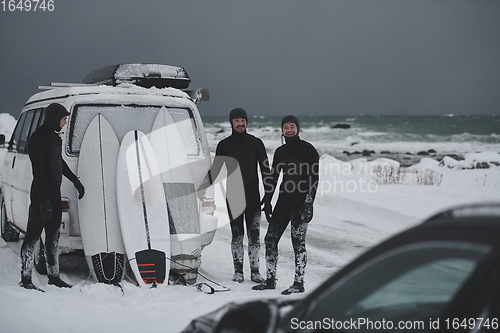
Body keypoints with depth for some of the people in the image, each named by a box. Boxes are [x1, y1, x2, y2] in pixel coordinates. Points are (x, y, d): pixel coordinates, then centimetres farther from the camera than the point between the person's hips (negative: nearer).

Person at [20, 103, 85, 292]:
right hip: (42, 194, -9)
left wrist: (75, 181, 31)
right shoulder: (39, 138, -16)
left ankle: (53, 276, 22)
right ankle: (25, 279, 0)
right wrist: (44, 201, -24)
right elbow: (38, 172, -21)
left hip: (55, 192, 9)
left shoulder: (54, 136, 12)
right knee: (33, 234, -4)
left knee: (53, 236, 14)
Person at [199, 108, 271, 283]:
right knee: (236, 233, 2)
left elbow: (265, 169, 8)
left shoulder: (256, 143, 7)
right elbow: (216, 170, 9)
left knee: (254, 232, 0)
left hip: (253, 195, 0)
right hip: (233, 196, 0)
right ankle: (238, 270, 7)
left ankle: (254, 270, 4)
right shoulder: (224, 145, 7)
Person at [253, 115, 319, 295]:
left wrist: (309, 203, -15)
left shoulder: (307, 149, -4)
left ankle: (299, 283, 1)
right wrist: (267, 200, 13)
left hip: (301, 201, -7)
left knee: (298, 241, -6)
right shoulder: (280, 151, 14)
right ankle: (270, 280, 14)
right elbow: (273, 177, 19)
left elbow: (314, 177, -8)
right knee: (270, 238, 5)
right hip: (284, 200, 7)